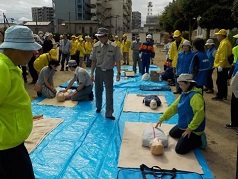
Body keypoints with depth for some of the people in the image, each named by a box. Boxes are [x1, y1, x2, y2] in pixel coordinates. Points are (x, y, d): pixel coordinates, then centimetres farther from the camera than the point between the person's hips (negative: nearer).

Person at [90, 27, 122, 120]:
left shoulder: (114, 47, -12)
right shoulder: (96, 46, -5)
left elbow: (117, 61, -6)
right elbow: (94, 61, 2)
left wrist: (118, 72, -8)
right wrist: (92, 73, 4)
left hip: (108, 71, -2)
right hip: (98, 71, 3)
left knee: (109, 93, 0)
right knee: (98, 91, 16)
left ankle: (109, 113, 10)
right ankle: (98, 107, 39)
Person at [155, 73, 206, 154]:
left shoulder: (195, 96, -26)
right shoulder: (184, 94, 4)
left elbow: (199, 114, -34)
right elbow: (173, 107, 8)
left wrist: (190, 128, -30)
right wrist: (162, 118, 6)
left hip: (193, 129, -10)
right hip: (183, 125, 10)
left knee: (180, 149, -14)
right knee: (172, 133, 29)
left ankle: (199, 140, 5)